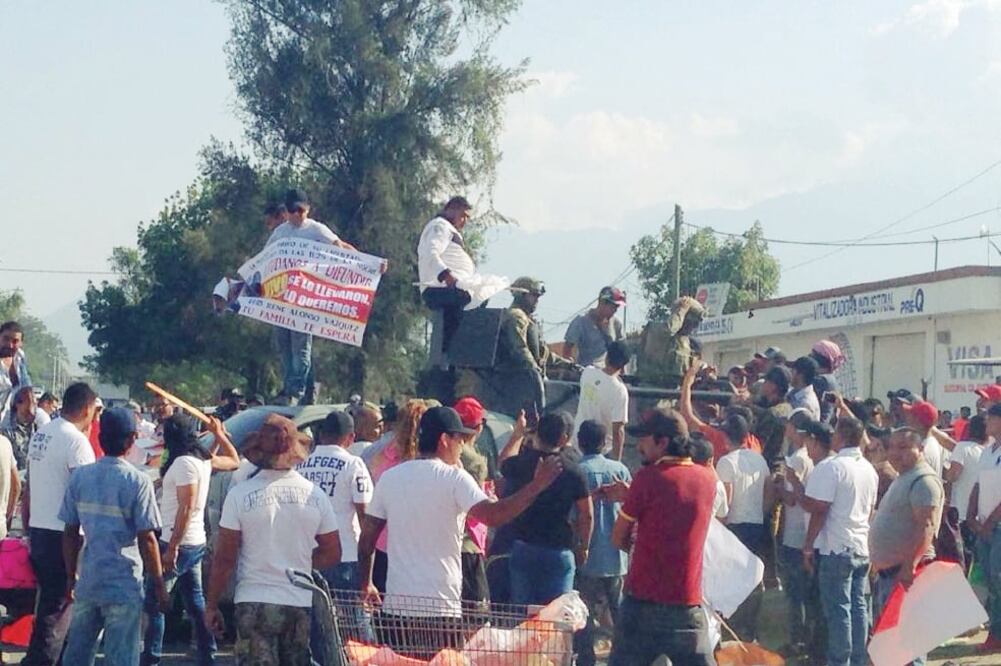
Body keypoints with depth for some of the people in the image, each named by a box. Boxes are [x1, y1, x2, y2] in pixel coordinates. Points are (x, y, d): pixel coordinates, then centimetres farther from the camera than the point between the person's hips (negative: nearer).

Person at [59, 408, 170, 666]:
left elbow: (70, 533, 5)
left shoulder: (80, 476, 1)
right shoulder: (137, 482, -12)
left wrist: (70, 576, 16)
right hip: (124, 586, -5)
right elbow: (146, 539, -13)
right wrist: (159, 585, -4)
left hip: (87, 583, 5)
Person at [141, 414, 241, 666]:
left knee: (153, 602, -6)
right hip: (197, 543, 9)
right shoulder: (203, 460, 8)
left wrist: (172, 548, -22)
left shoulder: (183, 463, -17)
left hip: (179, 544, -9)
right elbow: (234, 461, 26)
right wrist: (219, 435, 34)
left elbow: (186, 508, -21)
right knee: (196, 603, 14)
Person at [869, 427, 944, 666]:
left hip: (907, 572, -11)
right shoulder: (903, 479, 18)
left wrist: (910, 565, -32)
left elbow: (927, 526, -25)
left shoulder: (923, 480, -16)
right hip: (889, 570, 11)